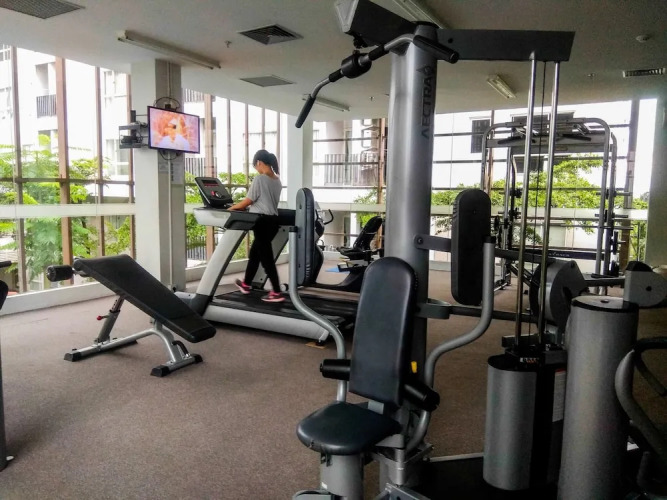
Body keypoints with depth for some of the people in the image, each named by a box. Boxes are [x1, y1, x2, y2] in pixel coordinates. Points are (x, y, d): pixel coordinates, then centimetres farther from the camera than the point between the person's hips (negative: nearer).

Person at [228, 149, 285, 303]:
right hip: (273, 221, 8)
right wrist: (249, 207, 27)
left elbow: (248, 201, -7)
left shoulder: (260, 179, -12)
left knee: (266, 256, -3)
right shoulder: (277, 181, 10)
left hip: (262, 221, -8)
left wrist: (233, 207, 9)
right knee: (255, 252, 20)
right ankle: (246, 284, 34)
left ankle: (277, 293, -2)